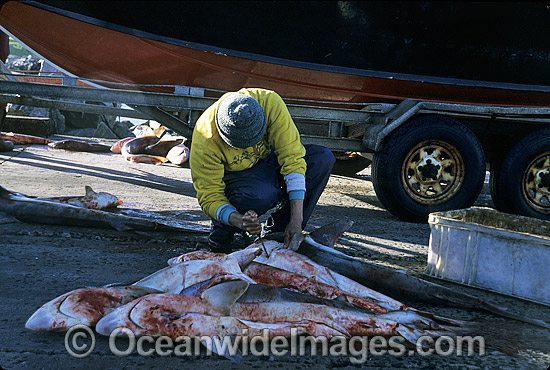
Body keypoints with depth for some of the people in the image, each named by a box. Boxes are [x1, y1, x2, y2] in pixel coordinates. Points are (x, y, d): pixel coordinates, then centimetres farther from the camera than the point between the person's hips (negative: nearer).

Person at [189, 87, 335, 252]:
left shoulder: (270, 102, -32)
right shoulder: (204, 142, -33)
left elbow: (292, 158, -31)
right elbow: (209, 196, -27)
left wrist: (296, 220, -35)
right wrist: (238, 220, -48)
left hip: (268, 157, 4)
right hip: (236, 175, -4)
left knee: (323, 158, -24)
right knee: (262, 195, -40)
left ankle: (278, 230, -13)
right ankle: (223, 229, -7)